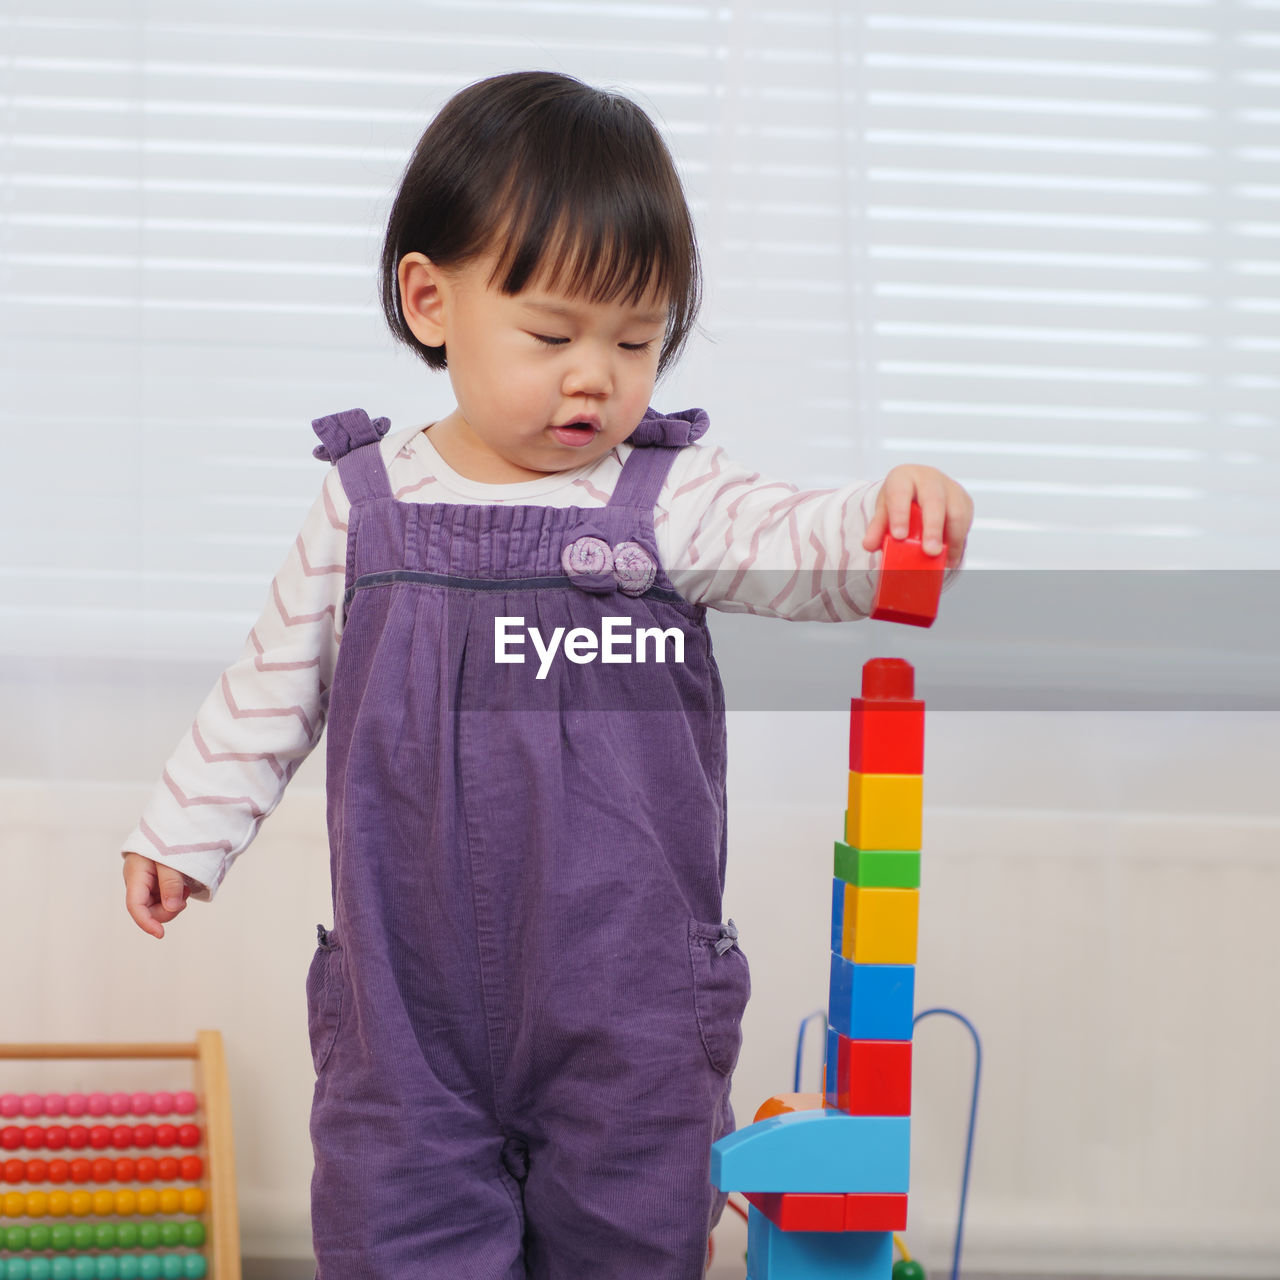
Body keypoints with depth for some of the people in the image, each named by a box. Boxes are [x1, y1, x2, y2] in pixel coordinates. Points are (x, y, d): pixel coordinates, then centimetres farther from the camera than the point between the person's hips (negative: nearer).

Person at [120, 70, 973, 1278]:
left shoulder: (673, 501, -4)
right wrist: (184, 828, 15)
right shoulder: (365, 508, 2)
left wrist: (892, 516, -41)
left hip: (630, 1007, -1)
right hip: (410, 997, 1)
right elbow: (270, 690, 13)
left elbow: (801, 546, -20)